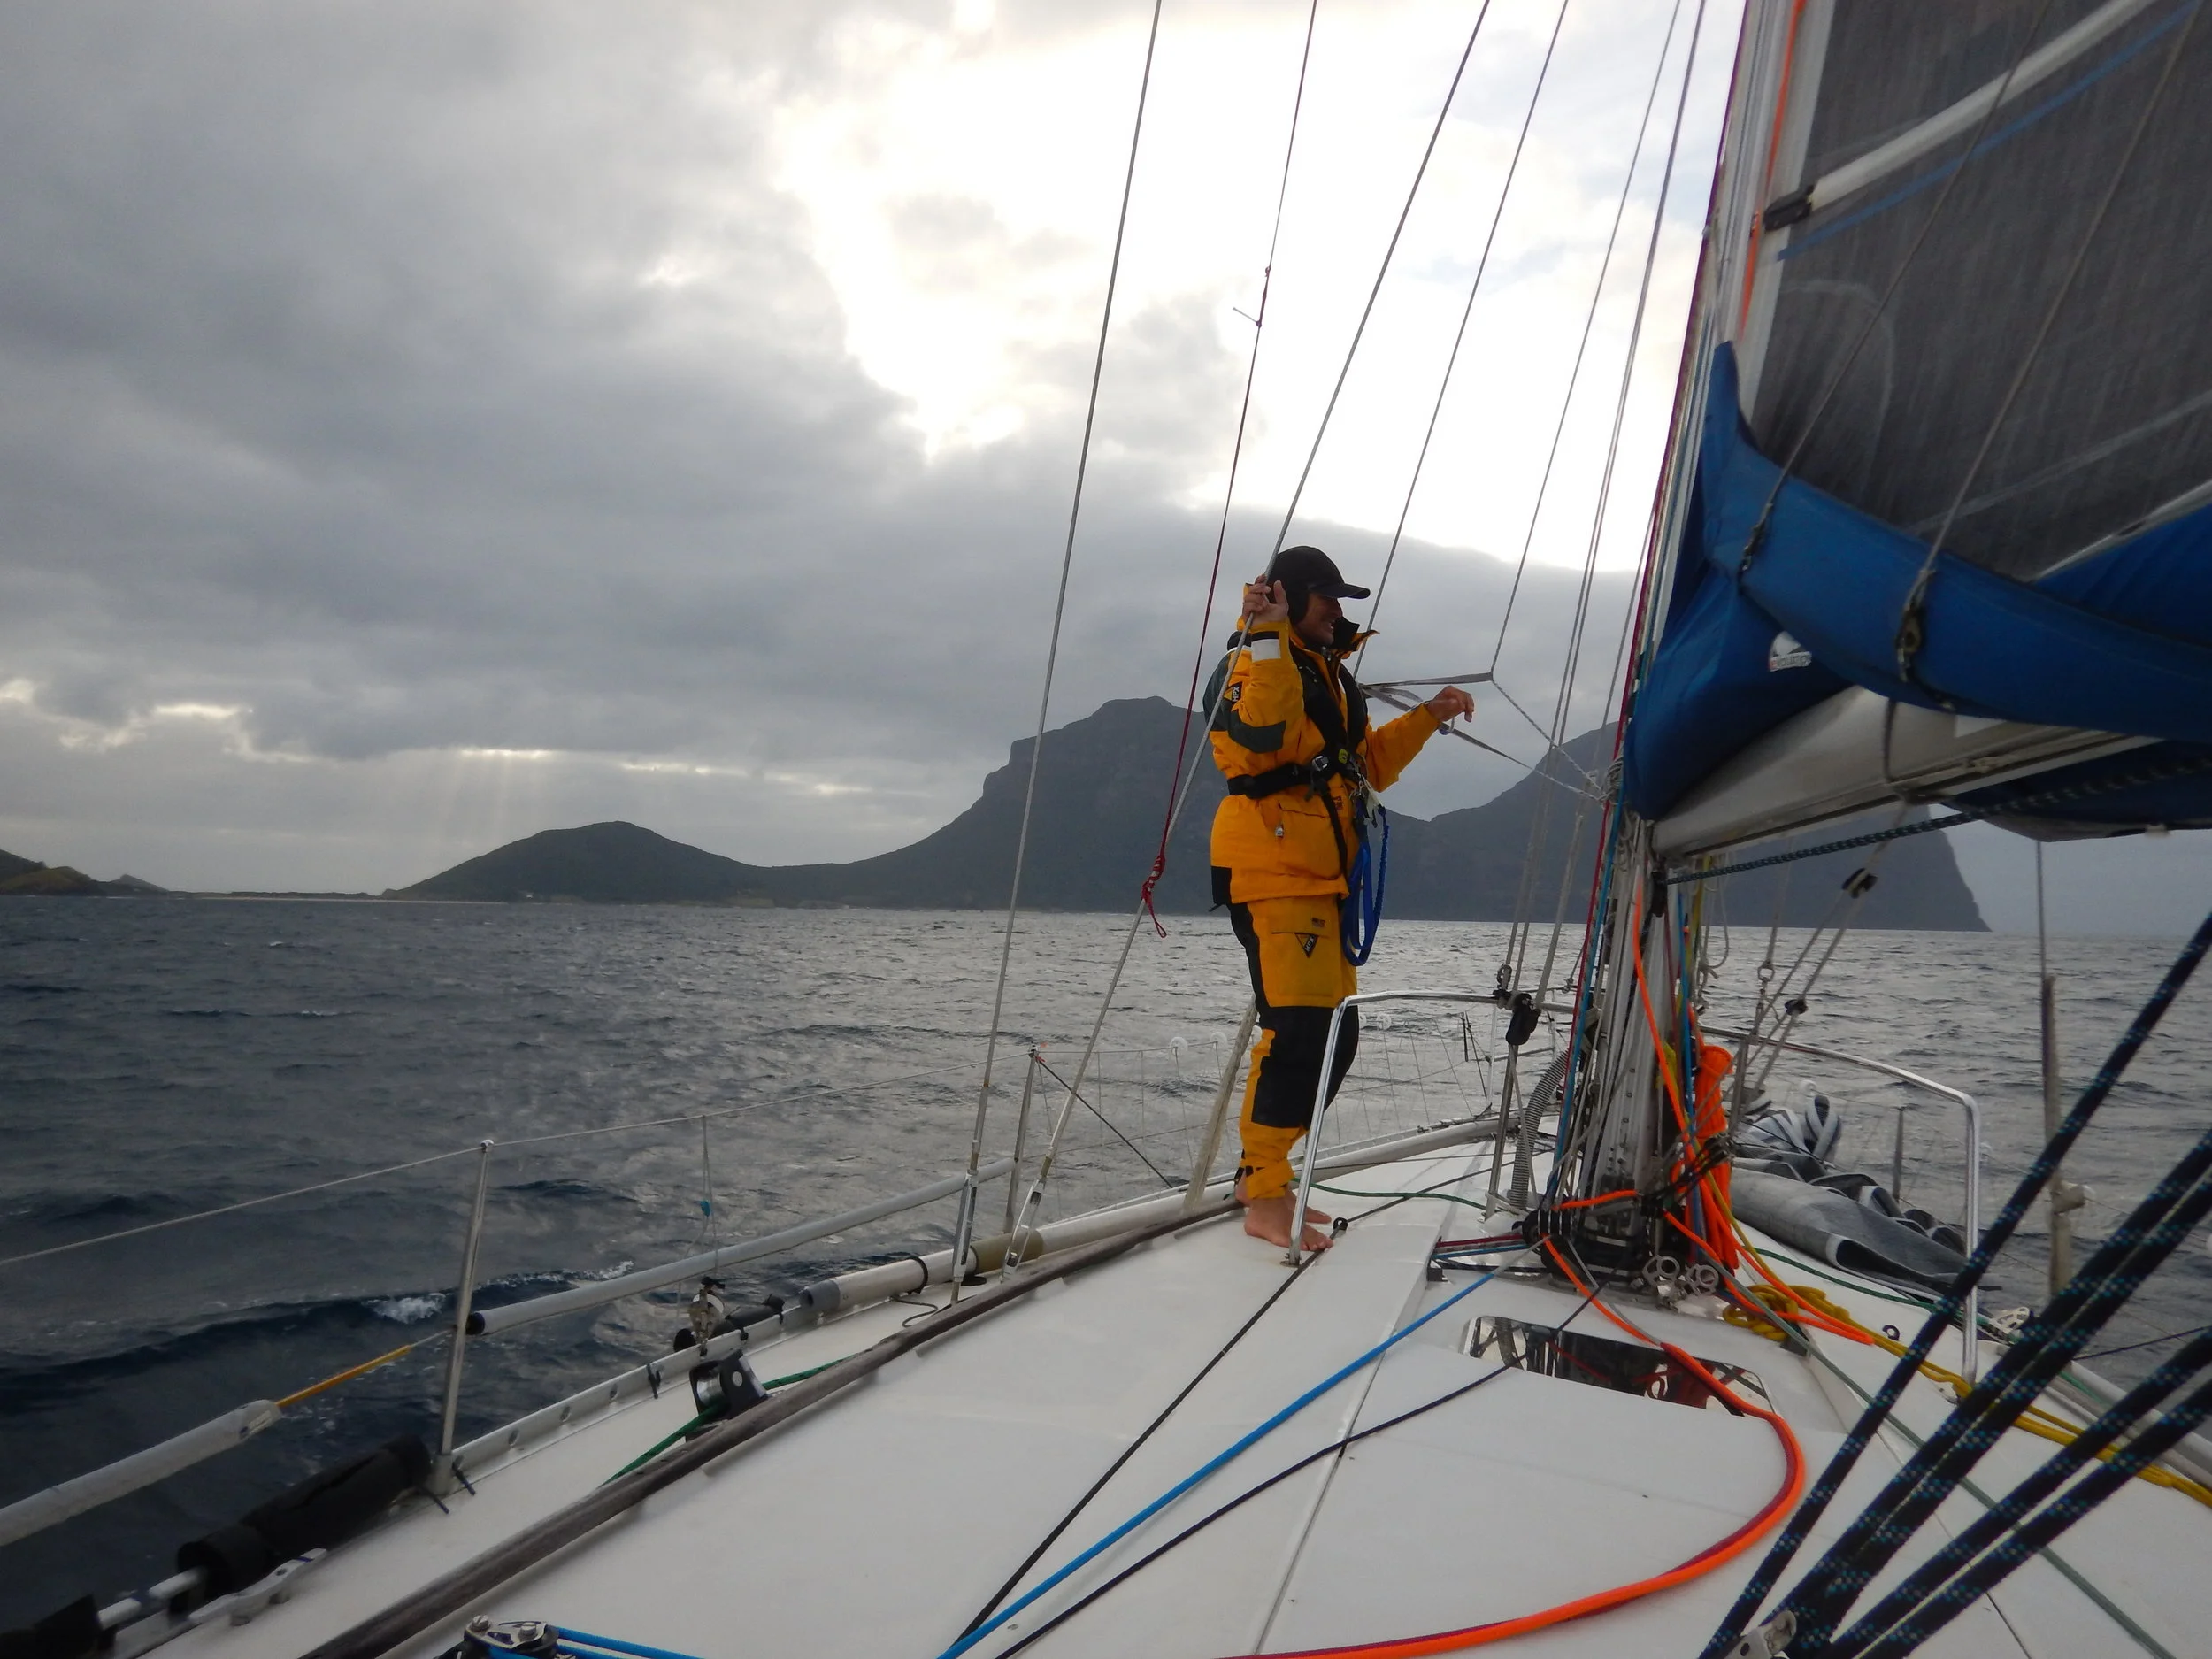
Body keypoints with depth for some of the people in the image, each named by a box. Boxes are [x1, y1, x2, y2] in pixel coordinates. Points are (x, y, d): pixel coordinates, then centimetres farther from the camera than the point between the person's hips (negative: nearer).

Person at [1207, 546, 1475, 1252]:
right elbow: (1259, 739, -29)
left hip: (1320, 879, 10)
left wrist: (1427, 719, 24)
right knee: (1297, 1031, -15)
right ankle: (1264, 1200, -8)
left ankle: (1263, 1177, 20)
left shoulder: (1325, 673, 23)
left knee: (1333, 1036, 10)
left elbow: (1364, 765, 30)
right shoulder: (1254, 664, -7)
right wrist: (1268, 638, -28)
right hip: (1272, 875, -10)